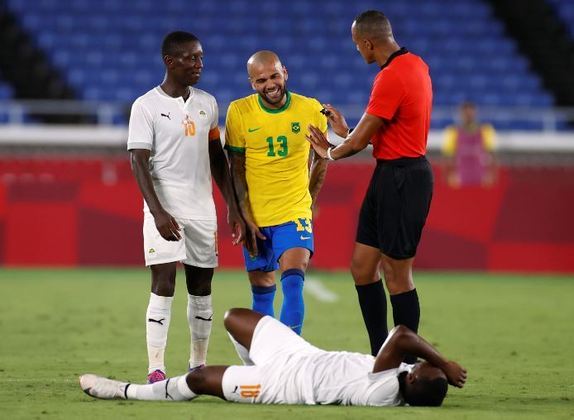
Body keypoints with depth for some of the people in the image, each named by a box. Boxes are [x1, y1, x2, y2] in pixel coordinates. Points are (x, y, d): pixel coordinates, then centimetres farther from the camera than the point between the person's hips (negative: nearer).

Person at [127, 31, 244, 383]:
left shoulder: (207, 103, 11)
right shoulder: (147, 106, -6)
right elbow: (139, 162, -11)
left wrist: (233, 207, 14)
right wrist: (158, 212, -21)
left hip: (203, 210, 5)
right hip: (165, 211, -5)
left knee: (202, 290, 9)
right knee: (164, 286, -12)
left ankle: (199, 366, 20)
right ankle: (156, 371, -13)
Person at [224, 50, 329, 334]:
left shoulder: (312, 110, -3)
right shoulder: (239, 112, -5)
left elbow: (321, 158, 13)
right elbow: (236, 169, 0)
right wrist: (244, 215, -6)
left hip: (295, 214, -1)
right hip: (256, 218, 1)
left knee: (293, 284, -18)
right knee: (262, 292, 8)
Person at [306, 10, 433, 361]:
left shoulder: (391, 77, -20)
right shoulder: (416, 65, 11)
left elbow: (360, 140, -14)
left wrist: (331, 153, 5)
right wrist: (346, 131, 20)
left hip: (401, 179, -10)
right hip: (389, 176, 10)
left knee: (396, 273, -4)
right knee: (363, 266, 11)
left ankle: (408, 367, 4)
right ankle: (382, 356, 17)